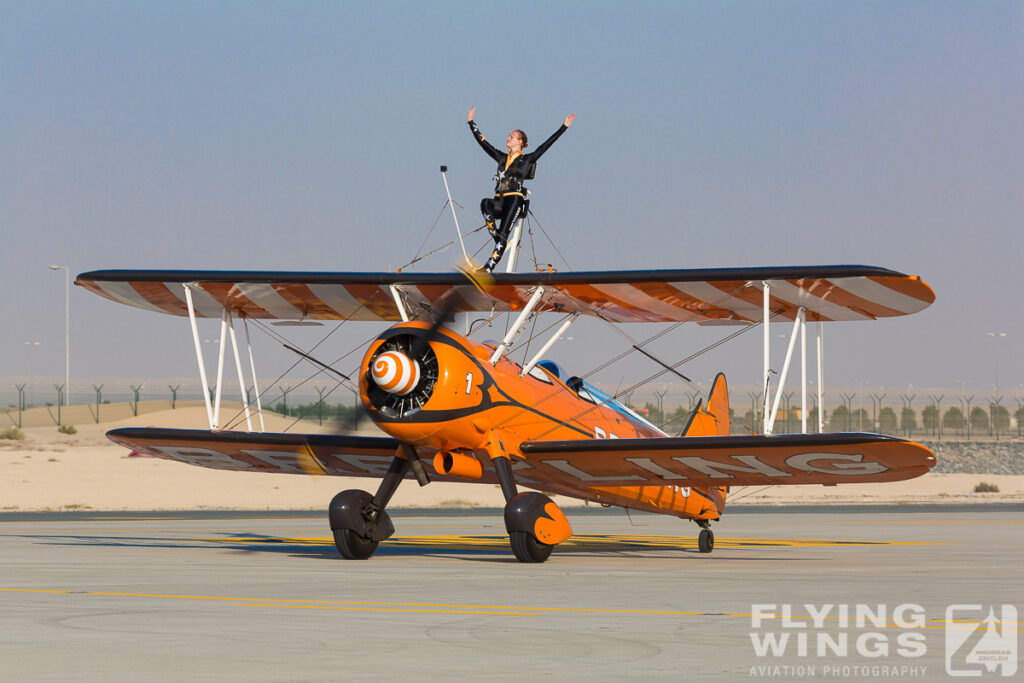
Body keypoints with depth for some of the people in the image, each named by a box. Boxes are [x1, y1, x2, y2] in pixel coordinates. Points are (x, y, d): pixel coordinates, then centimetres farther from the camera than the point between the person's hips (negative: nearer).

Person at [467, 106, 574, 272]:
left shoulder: (527, 160, 5)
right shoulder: (502, 157, 19)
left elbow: (546, 145, 1)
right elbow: (483, 142, 25)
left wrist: (564, 127, -4)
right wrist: (471, 123, 28)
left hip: (515, 200, -4)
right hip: (499, 201, 4)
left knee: (503, 235, -14)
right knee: (485, 203, -31)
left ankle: (489, 267, -20)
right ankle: (495, 234, -25)